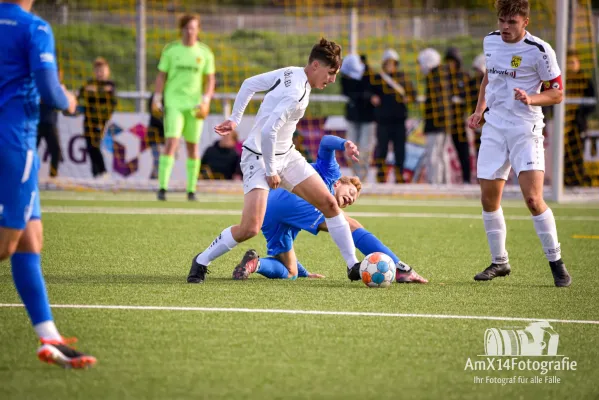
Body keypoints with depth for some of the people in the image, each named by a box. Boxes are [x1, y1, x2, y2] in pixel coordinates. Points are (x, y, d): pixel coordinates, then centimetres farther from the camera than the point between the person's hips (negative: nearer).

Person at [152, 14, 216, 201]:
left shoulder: (205, 52, 6)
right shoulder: (170, 50, 3)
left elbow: (209, 79, 8)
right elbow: (161, 75, 6)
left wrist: (206, 101, -5)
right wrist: (156, 99, -3)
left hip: (194, 104, 2)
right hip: (173, 102, -2)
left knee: (193, 146, 6)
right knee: (172, 142, -15)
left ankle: (191, 190, 13)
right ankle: (162, 187, -16)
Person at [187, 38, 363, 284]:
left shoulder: (290, 73, 1)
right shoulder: (297, 94, -26)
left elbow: (249, 84, 10)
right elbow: (268, 132, -30)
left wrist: (235, 119, 18)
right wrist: (270, 171, -20)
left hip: (285, 155, 10)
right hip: (259, 157, -10)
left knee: (329, 203, 3)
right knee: (250, 228, -19)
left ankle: (353, 266, 11)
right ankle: (201, 262, 3)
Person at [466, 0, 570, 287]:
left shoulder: (539, 50, -12)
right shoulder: (490, 42, 5)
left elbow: (557, 93, -6)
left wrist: (530, 98, -24)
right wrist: (479, 110, 13)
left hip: (525, 129, -5)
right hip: (494, 127, 6)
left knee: (533, 198, -15)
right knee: (488, 198, 4)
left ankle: (556, 262, -2)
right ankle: (499, 261, 19)